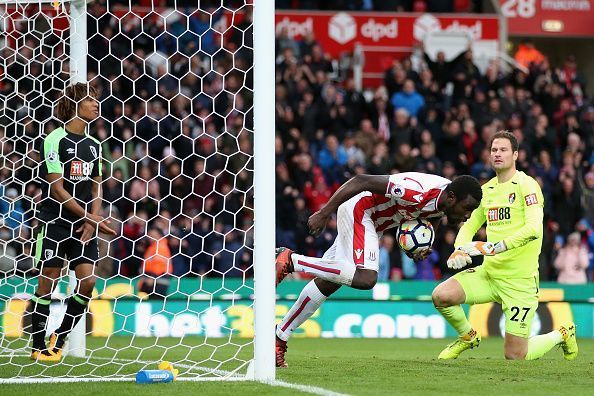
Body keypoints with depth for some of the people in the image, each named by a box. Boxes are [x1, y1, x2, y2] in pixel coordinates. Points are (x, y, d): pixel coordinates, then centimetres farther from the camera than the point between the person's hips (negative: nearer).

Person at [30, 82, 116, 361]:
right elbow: (57, 189, -12)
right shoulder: (55, 140, -8)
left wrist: (92, 220, -2)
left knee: (87, 280, -4)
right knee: (47, 281, -4)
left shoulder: (93, 145, 13)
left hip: (83, 224, 6)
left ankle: (60, 338, 12)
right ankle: (38, 348, 3)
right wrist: (89, 216, -12)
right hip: (53, 221, -6)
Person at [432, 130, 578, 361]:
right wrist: (459, 250, -3)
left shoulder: (526, 185, -10)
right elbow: (469, 226, 20)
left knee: (515, 356, -4)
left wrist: (496, 247, -30)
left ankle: (562, 335, 26)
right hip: (489, 272, 6)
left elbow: (534, 229, -23)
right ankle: (467, 337, 13)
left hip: (520, 279, -6)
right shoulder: (486, 190, 12)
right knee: (441, 296, -18)